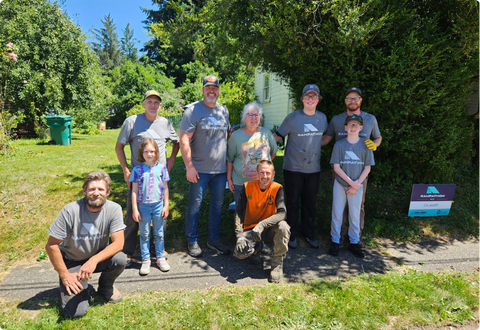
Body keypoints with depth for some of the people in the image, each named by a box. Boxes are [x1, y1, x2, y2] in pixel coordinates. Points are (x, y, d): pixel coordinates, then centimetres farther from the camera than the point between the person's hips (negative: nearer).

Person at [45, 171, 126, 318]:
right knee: (75, 311, -17)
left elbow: (118, 243, -22)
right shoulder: (71, 211, -22)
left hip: (99, 257, 2)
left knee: (120, 259, -30)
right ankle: (84, 289, 20)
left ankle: (105, 286, 5)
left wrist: (94, 260, -36)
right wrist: (64, 275, -14)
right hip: (72, 261, -2)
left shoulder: (114, 209, -17)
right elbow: (51, 245, -14)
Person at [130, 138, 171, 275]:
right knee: (144, 234, 9)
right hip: (143, 206, -1)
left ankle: (161, 258, 25)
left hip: (158, 205, 1)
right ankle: (145, 260, 21)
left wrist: (166, 206, 3)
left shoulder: (161, 167, -1)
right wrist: (135, 209, -3)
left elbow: (165, 188, 5)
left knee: (159, 233, 12)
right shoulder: (137, 170, -4)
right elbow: (134, 190, 0)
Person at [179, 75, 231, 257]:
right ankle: (192, 241, 21)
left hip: (221, 169, 5)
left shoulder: (224, 111, 11)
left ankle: (214, 239, 28)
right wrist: (189, 166, -16)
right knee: (194, 205, 4)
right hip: (199, 169, -5)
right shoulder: (193, 110, -6)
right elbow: (184, 140, -11)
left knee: (217, 205, 13)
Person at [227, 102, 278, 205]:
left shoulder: (266, 132, 3)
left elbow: (273, 152, 17)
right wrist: (229, 179, 1)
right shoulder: (236, 135, -1)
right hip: (241, 183, -1)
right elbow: (230, 159, 3)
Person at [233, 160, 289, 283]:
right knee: (240, 253, -26)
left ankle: (277, 264, -11)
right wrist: (239, 236, -19)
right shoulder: (247, 187, -9)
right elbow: (239, 212, -7)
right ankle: (256, 248, 14)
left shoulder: (277, 189, -12)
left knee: (283, 227, -34)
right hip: (250, 228, 1)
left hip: (269, 229, -1)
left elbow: (282, 213, -23)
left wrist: (262, 224, -39)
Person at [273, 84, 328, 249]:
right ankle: (291, 235, 24)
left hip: (313, 169, 4)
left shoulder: (322, 117, 7)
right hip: (293, 168, -3)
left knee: (310, 203, 14)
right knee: (292, 203, 8)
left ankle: (309, 234, 31)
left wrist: (316, 146, 15)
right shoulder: (292, 117, -6)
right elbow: (277, 136, -4)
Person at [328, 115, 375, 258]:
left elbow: (367, 168, 0)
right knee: (337, 213, 6)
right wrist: (350, 182, -13)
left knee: (355, 215, 9)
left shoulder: (365, 145, 0)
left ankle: (354, 242, 23)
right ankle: (335, 241, 19)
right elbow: (336, 167, -6)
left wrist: (356, 184, -9)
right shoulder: (339, 145, -3)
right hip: (340, 184, 0)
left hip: (357, 186, 1)